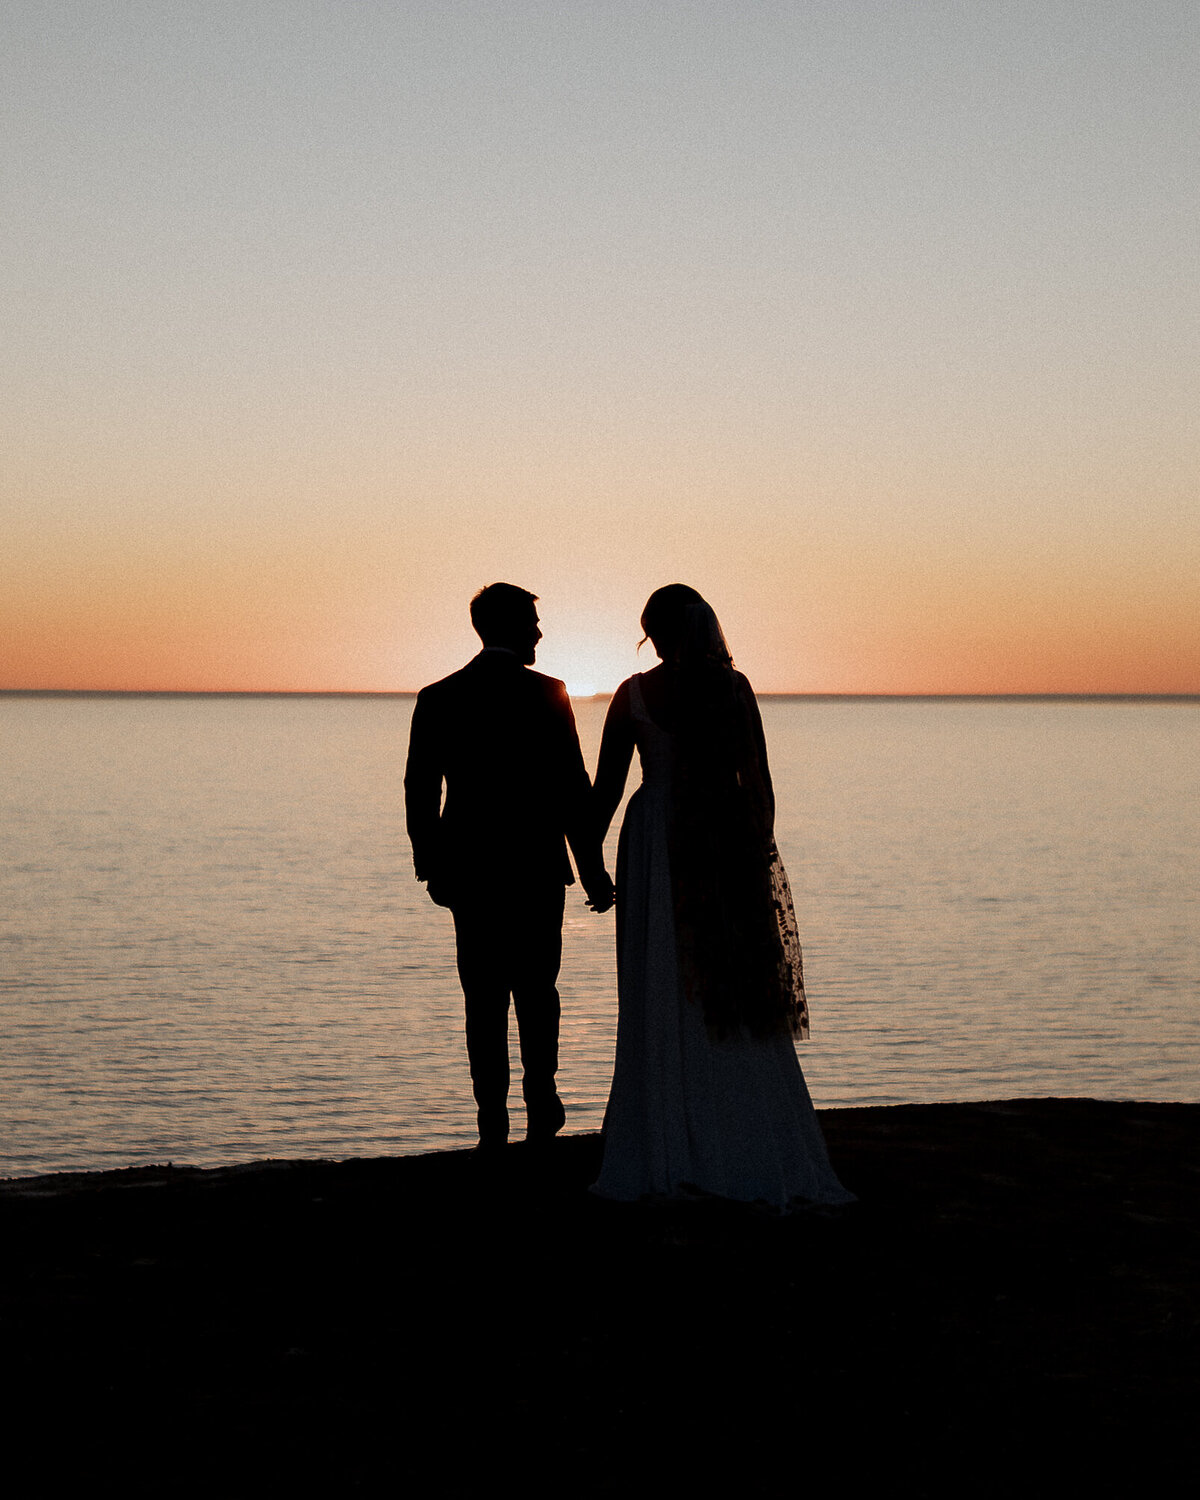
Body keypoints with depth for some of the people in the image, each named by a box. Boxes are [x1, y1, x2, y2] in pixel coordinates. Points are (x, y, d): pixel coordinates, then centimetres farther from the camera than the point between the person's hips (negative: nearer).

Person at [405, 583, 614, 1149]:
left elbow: (419, 790, 2)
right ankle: (541, 1104, 9)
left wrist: (431, 867, 11)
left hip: (469, 870, 2)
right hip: (537, 868, -2)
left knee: (484, 996, 6)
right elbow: (572, 788, -7)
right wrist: (593, 868, -3)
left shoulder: (437, 699, 1)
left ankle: (492, 1121, 4)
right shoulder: (546, 694, -7)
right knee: (536, 988, 14)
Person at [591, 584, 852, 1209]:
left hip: (656, 851, -1)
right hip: (731, 850, 2)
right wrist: (761, 854, 9)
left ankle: (666, 1159, 5)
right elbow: (759, 781, 0)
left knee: (663, 1003, 4)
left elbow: (606, 788, -1)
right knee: (738, 1000, 9)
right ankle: (757, 1157, 11)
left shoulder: (633, 694, -4)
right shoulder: (734, 687, -1)